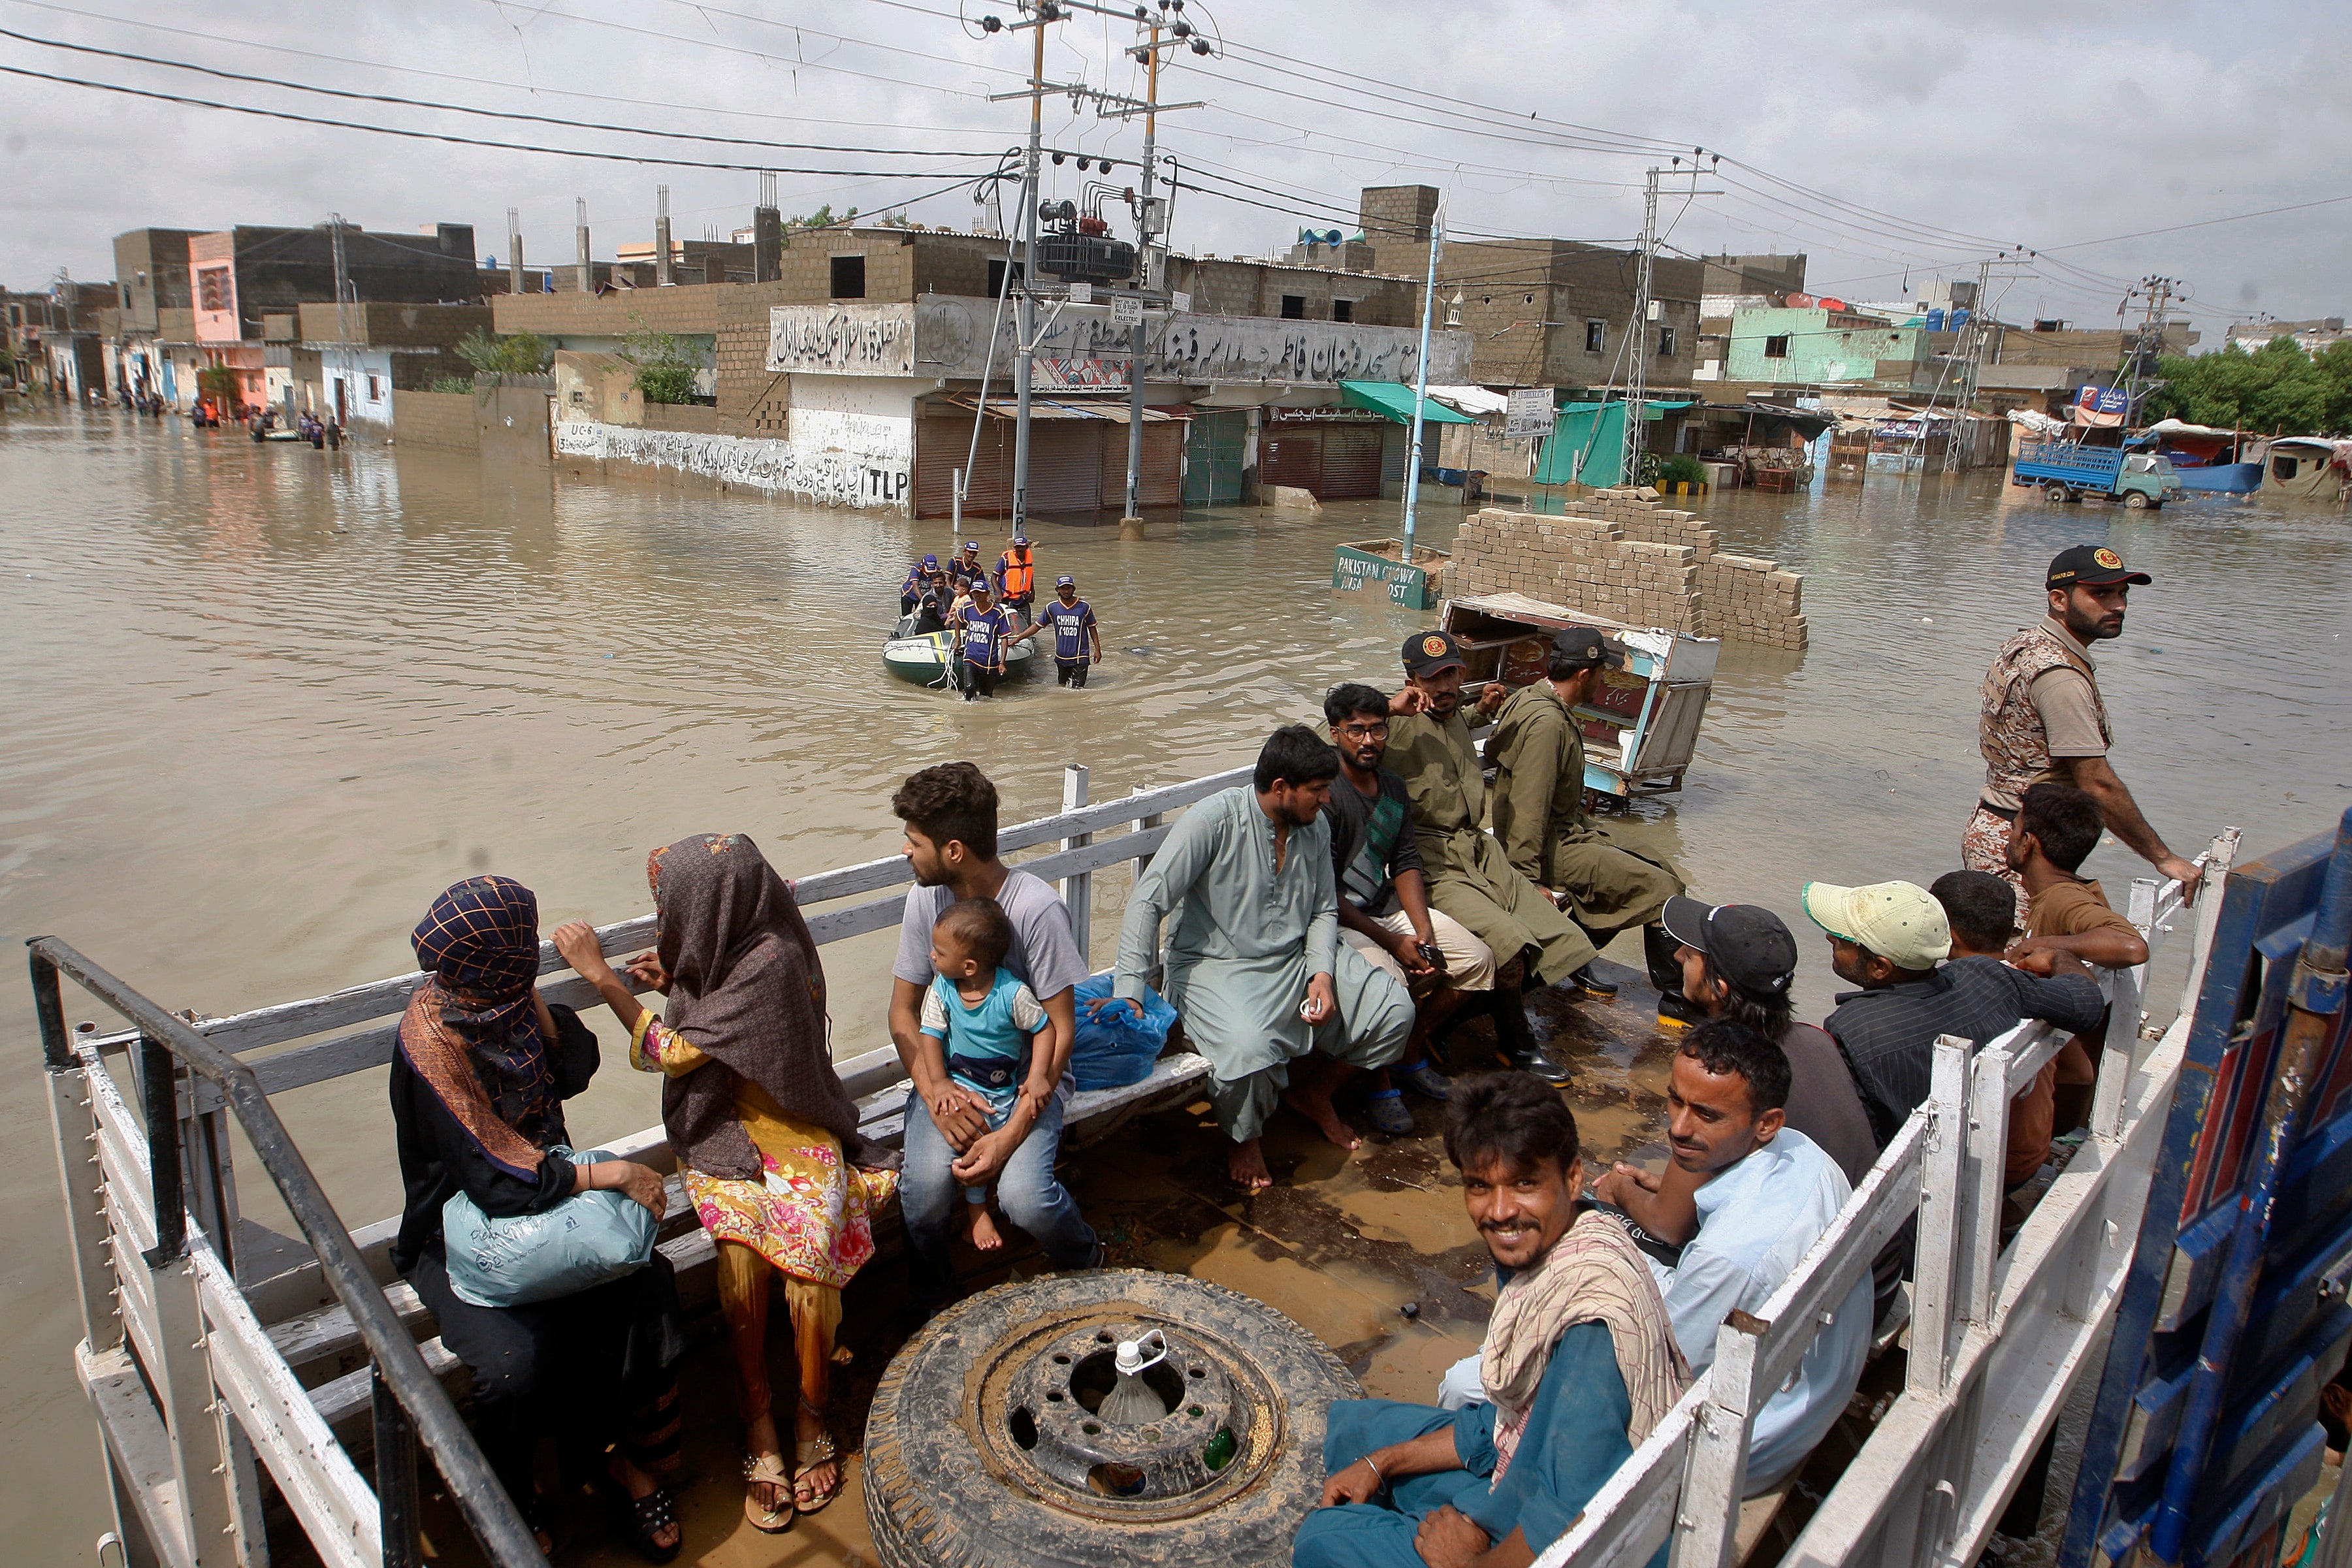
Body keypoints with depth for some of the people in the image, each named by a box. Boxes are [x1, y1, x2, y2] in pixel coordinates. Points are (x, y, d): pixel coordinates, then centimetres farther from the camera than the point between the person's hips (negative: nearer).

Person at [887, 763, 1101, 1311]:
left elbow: (1060, 1030, -15)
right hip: (948, 1069, 3)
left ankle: (1083, 1265, 11)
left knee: (1024, 1198, -27)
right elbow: (904, 1010, 3)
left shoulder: (1037, 908, -19)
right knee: (926, 1187, -26)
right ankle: (930, 1304, 6)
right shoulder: (925, 899, -4)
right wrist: (934, 1087, -16)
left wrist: (1012, 1133, -22)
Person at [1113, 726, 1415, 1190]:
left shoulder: (1316, 826, 2)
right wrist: (1129, 993, -28)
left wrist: (1322, 973, -8)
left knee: (1394, 1012, -6)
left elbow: (1323, 911, 12)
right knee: (1249, 1048, -35)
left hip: (1298, 958, 6)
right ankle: (1245, 1138, 2)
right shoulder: (1214, 820, -18)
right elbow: (1147, 900, -20)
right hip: (1216, 964, -6)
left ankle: (1313, 1091, 22)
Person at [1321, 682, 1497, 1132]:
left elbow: (1406, 864, 4)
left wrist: (1424, 934, -11)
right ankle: (1380, 1083, -5)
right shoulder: (1325, 794, -17)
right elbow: (1323, 893, -19)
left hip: (1389, 908, 8)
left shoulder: (1394, 788, 8)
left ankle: (1411, 1053, 16)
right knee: (1388, 979, -33)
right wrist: (1392, 941, -19)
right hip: (1338, 920, -8)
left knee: (1477, 960, -2)